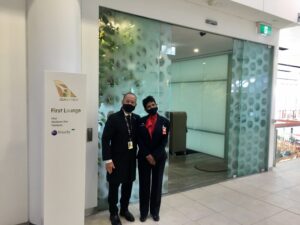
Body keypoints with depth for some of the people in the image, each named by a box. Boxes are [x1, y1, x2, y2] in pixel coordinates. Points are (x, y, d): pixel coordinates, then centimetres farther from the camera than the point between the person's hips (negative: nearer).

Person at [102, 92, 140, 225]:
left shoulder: (137, 119, 4)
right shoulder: (113, 118, -10)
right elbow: (105, 139, -14)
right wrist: (108, 159, -18)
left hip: (131, 159, 4)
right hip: (116, 159, -4)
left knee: (128, 185, 16)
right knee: (114, 187, 9)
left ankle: (124, 209, 35)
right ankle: (113, 213, 27)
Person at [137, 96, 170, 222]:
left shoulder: (164, 122, -2)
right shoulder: (141, 121, 1)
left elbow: (164, 142, -7)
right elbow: (139, 140, -3)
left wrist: (154, 156, -13)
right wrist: (147, 155, -12)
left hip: (159, 158, 0)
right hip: (143, 158, 1)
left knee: (157, 184, 10)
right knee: (144, 184, 7)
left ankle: (155, 211, 27)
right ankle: (144, 211, 23)